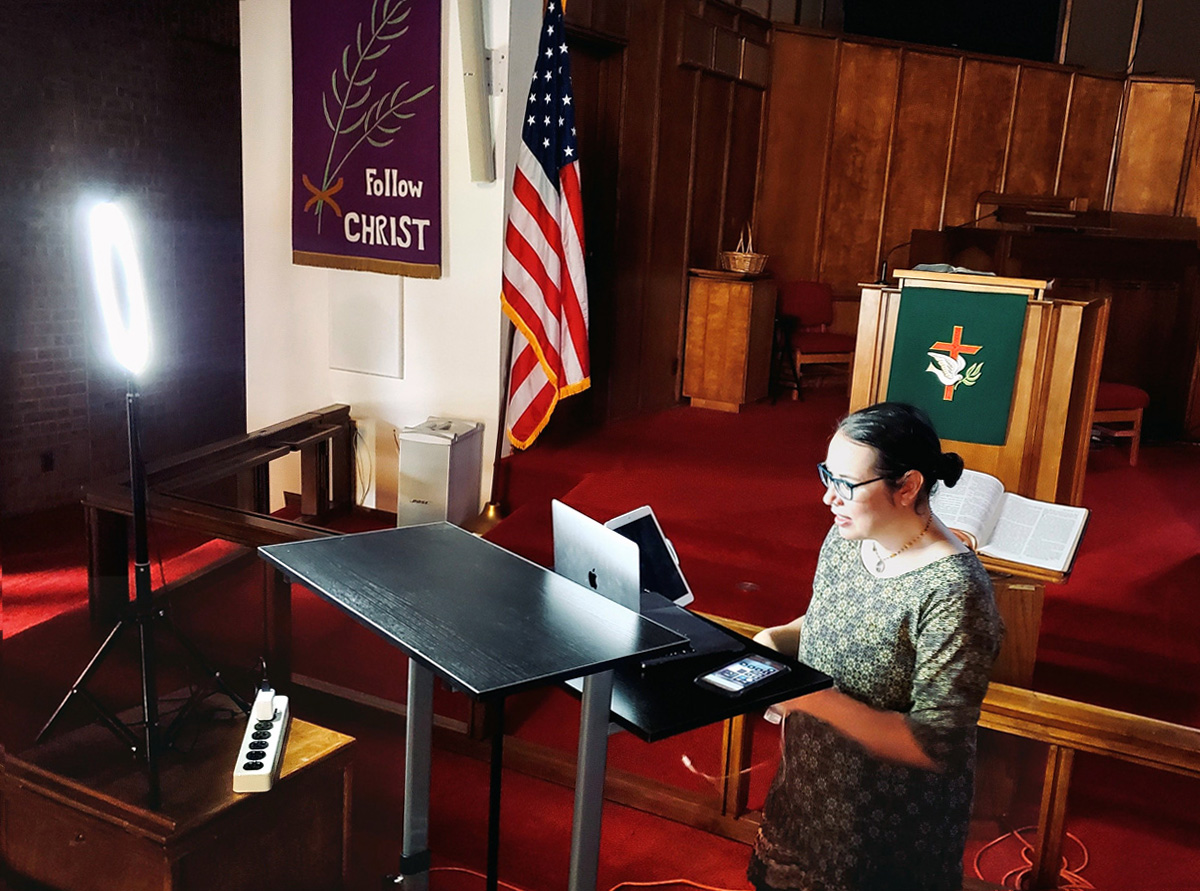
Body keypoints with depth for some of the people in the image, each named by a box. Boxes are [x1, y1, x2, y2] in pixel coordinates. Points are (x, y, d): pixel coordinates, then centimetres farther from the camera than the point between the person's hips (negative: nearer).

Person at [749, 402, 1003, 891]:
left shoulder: (953, 593, -29)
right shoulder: (847, 536, -5)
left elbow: (936, 747, -27)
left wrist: (817, 698, -30)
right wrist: (778, 639, -7)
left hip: (888, 828, -6)